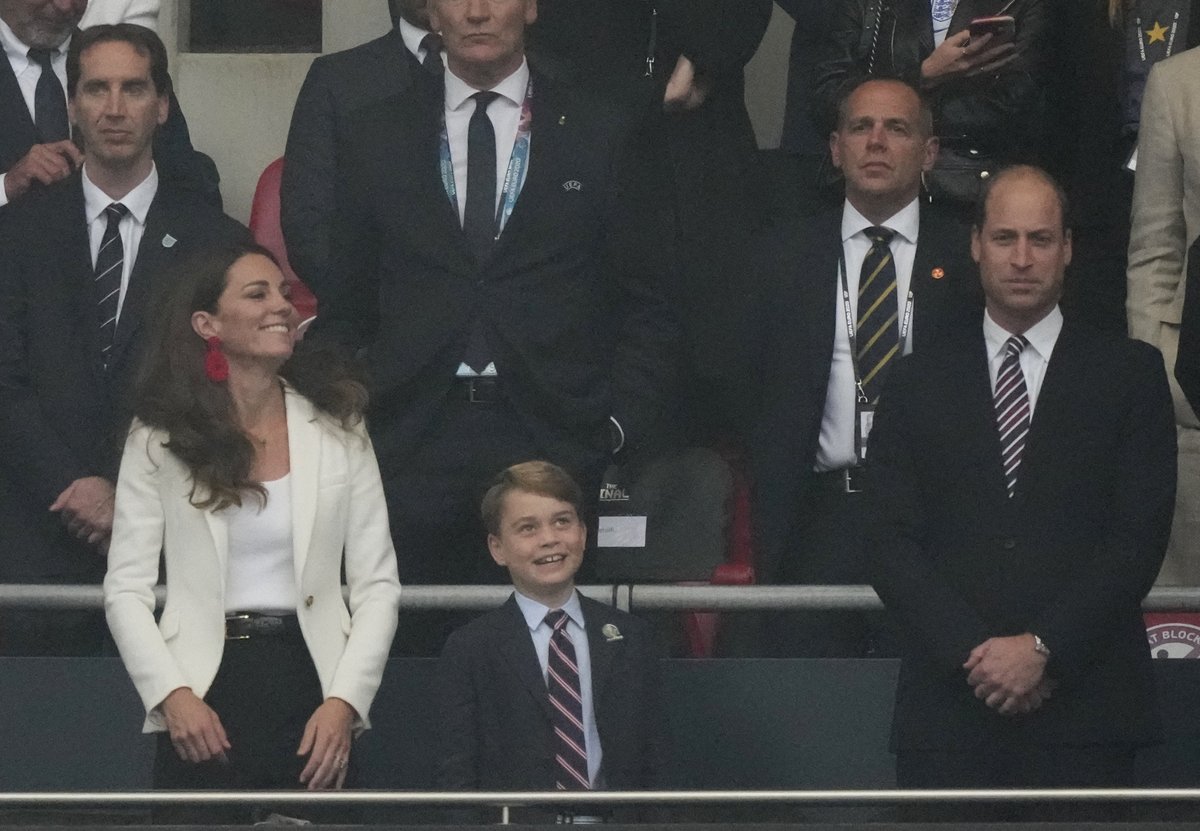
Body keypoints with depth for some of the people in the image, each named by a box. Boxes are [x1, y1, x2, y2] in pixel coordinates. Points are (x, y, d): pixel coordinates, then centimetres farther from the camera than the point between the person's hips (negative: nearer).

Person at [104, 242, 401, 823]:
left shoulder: (338, 429, 7)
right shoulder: (159, 440, 3)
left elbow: (377, 584, 4)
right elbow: (125, 590, 1)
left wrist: (344, 703, -8)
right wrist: (173, 697, -13)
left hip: (311, 684, 1)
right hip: (206, 694, -1)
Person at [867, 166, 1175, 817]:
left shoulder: (1129, 373, 9)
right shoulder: (919, 384, 13)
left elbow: (1139, 536, 1)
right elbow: (891, 542, 5)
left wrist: (1044, 648, -10)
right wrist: (973, 652, -9)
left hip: (1084, 703, -1)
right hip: (949, 704, 1)